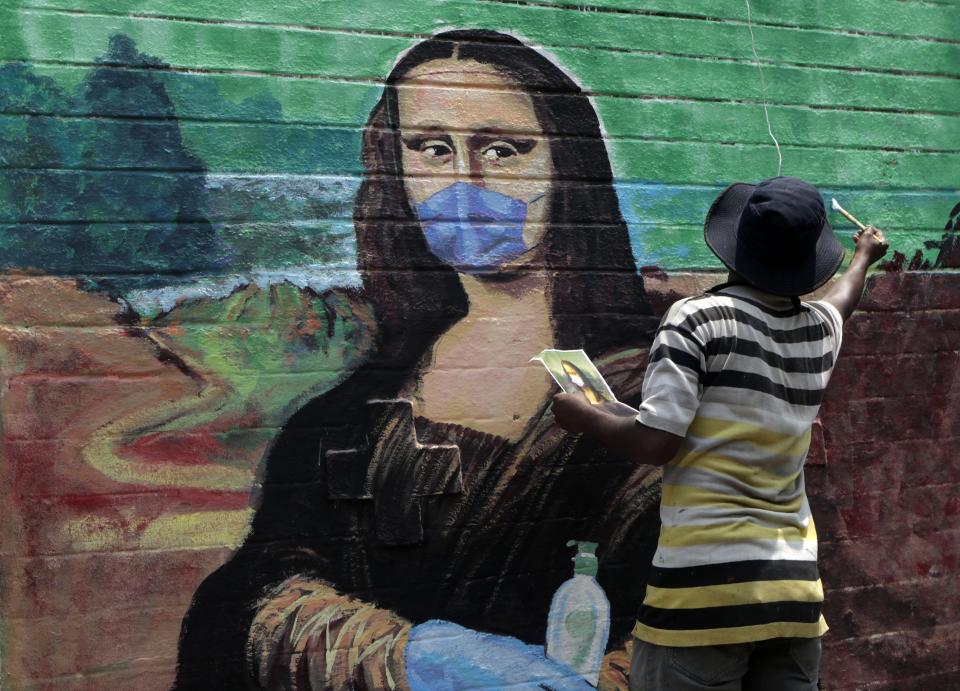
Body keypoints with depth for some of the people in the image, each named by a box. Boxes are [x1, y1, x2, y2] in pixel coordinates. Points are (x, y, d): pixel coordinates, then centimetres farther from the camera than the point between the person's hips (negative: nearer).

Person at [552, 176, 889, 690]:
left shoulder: (697, 319, -8)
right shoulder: (821, 329, 10)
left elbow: (655, 442, -13)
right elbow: (841, 299, 36)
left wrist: (583, 417, 5)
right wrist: (864, 257, 57)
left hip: (704, 586, -5)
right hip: (796, 589, 6)